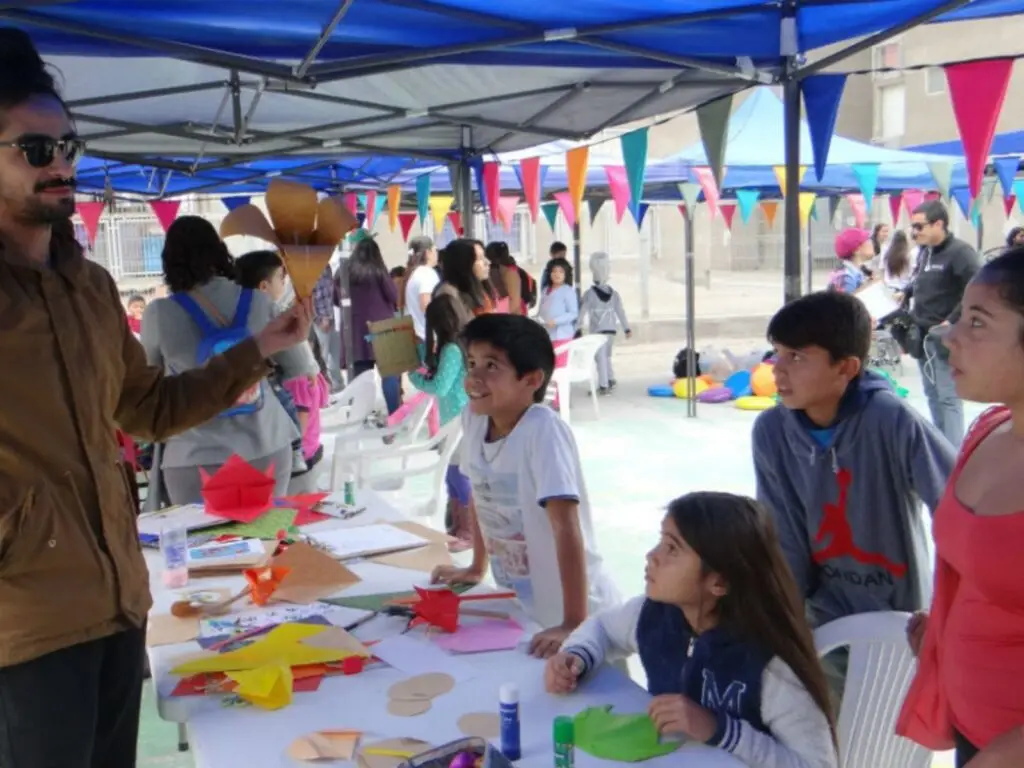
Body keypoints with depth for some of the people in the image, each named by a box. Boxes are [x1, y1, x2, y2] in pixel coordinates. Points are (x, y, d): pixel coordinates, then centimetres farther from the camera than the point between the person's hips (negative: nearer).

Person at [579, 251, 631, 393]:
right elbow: (620, 311, 4)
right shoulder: (613, 293, 3)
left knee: (601, 357, -2)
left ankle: (603, 385, -3)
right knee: (606, 356, 19)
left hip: (597, 330, -4)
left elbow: (582, 311, -7)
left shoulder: (590, 293, -9)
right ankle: (610, 380, 19)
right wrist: (626, 328, 8)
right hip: (611, 329, 4)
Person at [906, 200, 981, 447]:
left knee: (948, 398, -6)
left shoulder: (960, 252, -15)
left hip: (945, 338, -8)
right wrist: (905, 293, 11)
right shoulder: (925, 252, 11)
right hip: (923, 335, 8)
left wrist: (952, 322, -20)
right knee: (932, 395, 15)